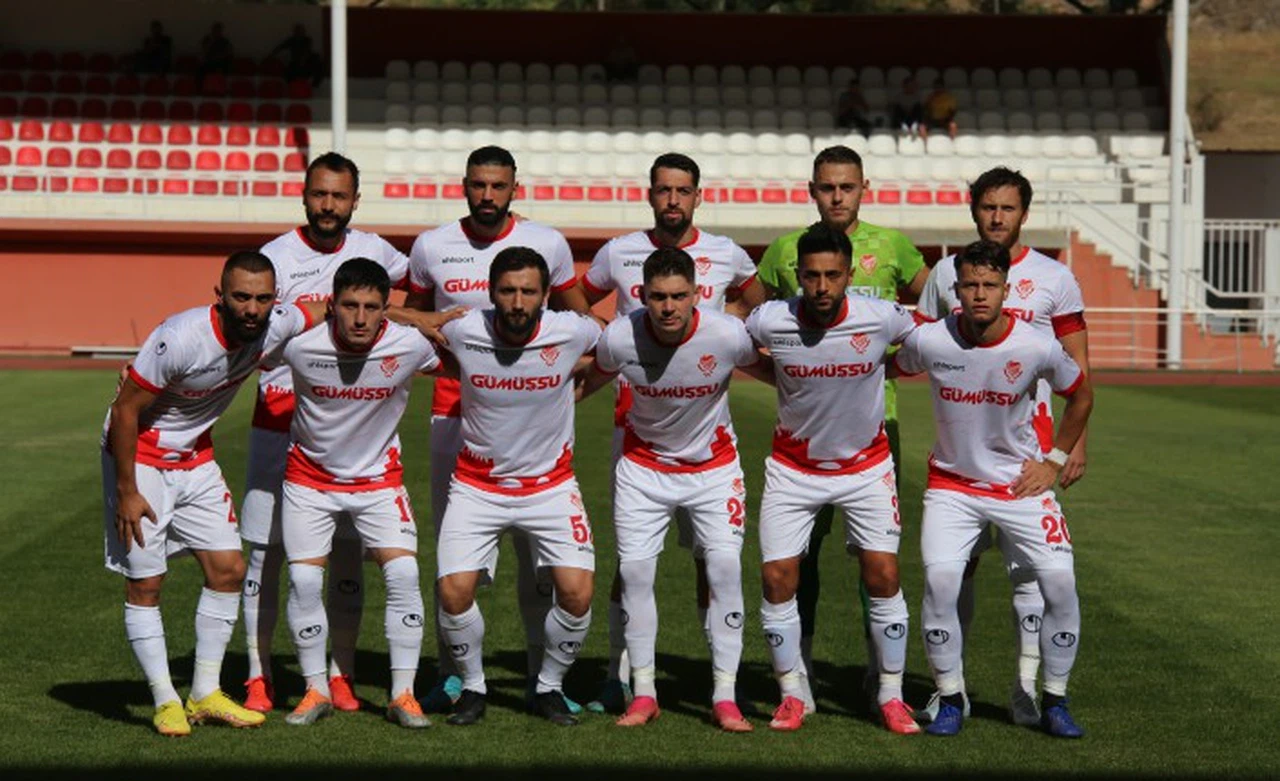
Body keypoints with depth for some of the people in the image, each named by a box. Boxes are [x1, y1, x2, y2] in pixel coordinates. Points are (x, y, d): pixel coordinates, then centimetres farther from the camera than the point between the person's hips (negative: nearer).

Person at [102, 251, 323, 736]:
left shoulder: (278, 325, -15)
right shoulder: (180, 339, -32)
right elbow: (125, 409, -23)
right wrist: (126, 491, -20)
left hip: (196, 458, 6)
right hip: (140, 456, -6)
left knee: (228, 568, 3)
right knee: (144, 583, -4)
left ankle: (205, 695, 14)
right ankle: (165, 701, 8)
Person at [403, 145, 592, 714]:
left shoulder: (547, 244, 2)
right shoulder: (431, 247, 5)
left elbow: (577, 316, 15)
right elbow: (412, 320, 20)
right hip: (454, 410, 1)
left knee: (538, 549, -1)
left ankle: (544, 676, 8)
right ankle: (452, 674, 10)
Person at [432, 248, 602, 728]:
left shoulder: (571, 333, -15)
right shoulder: (462, 333, -16)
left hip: (550, 485, 0)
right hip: (477, 485, 0)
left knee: (577, 593, -13)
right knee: (453, 593, -13)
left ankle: (549, 688, 13)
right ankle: (472, 687, 14)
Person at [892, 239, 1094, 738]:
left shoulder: (1037, 347, -15)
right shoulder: (929, 341, -15)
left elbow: (1081, 396, 5)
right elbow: (895, 368, 10)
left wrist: (1054, 461, 3)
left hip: (1021, 484, 0)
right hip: (951, 484, 0)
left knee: (1060, 583, -10)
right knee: (939, 581, -18)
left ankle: (1054, 703, 9)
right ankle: (950, 700, 1)